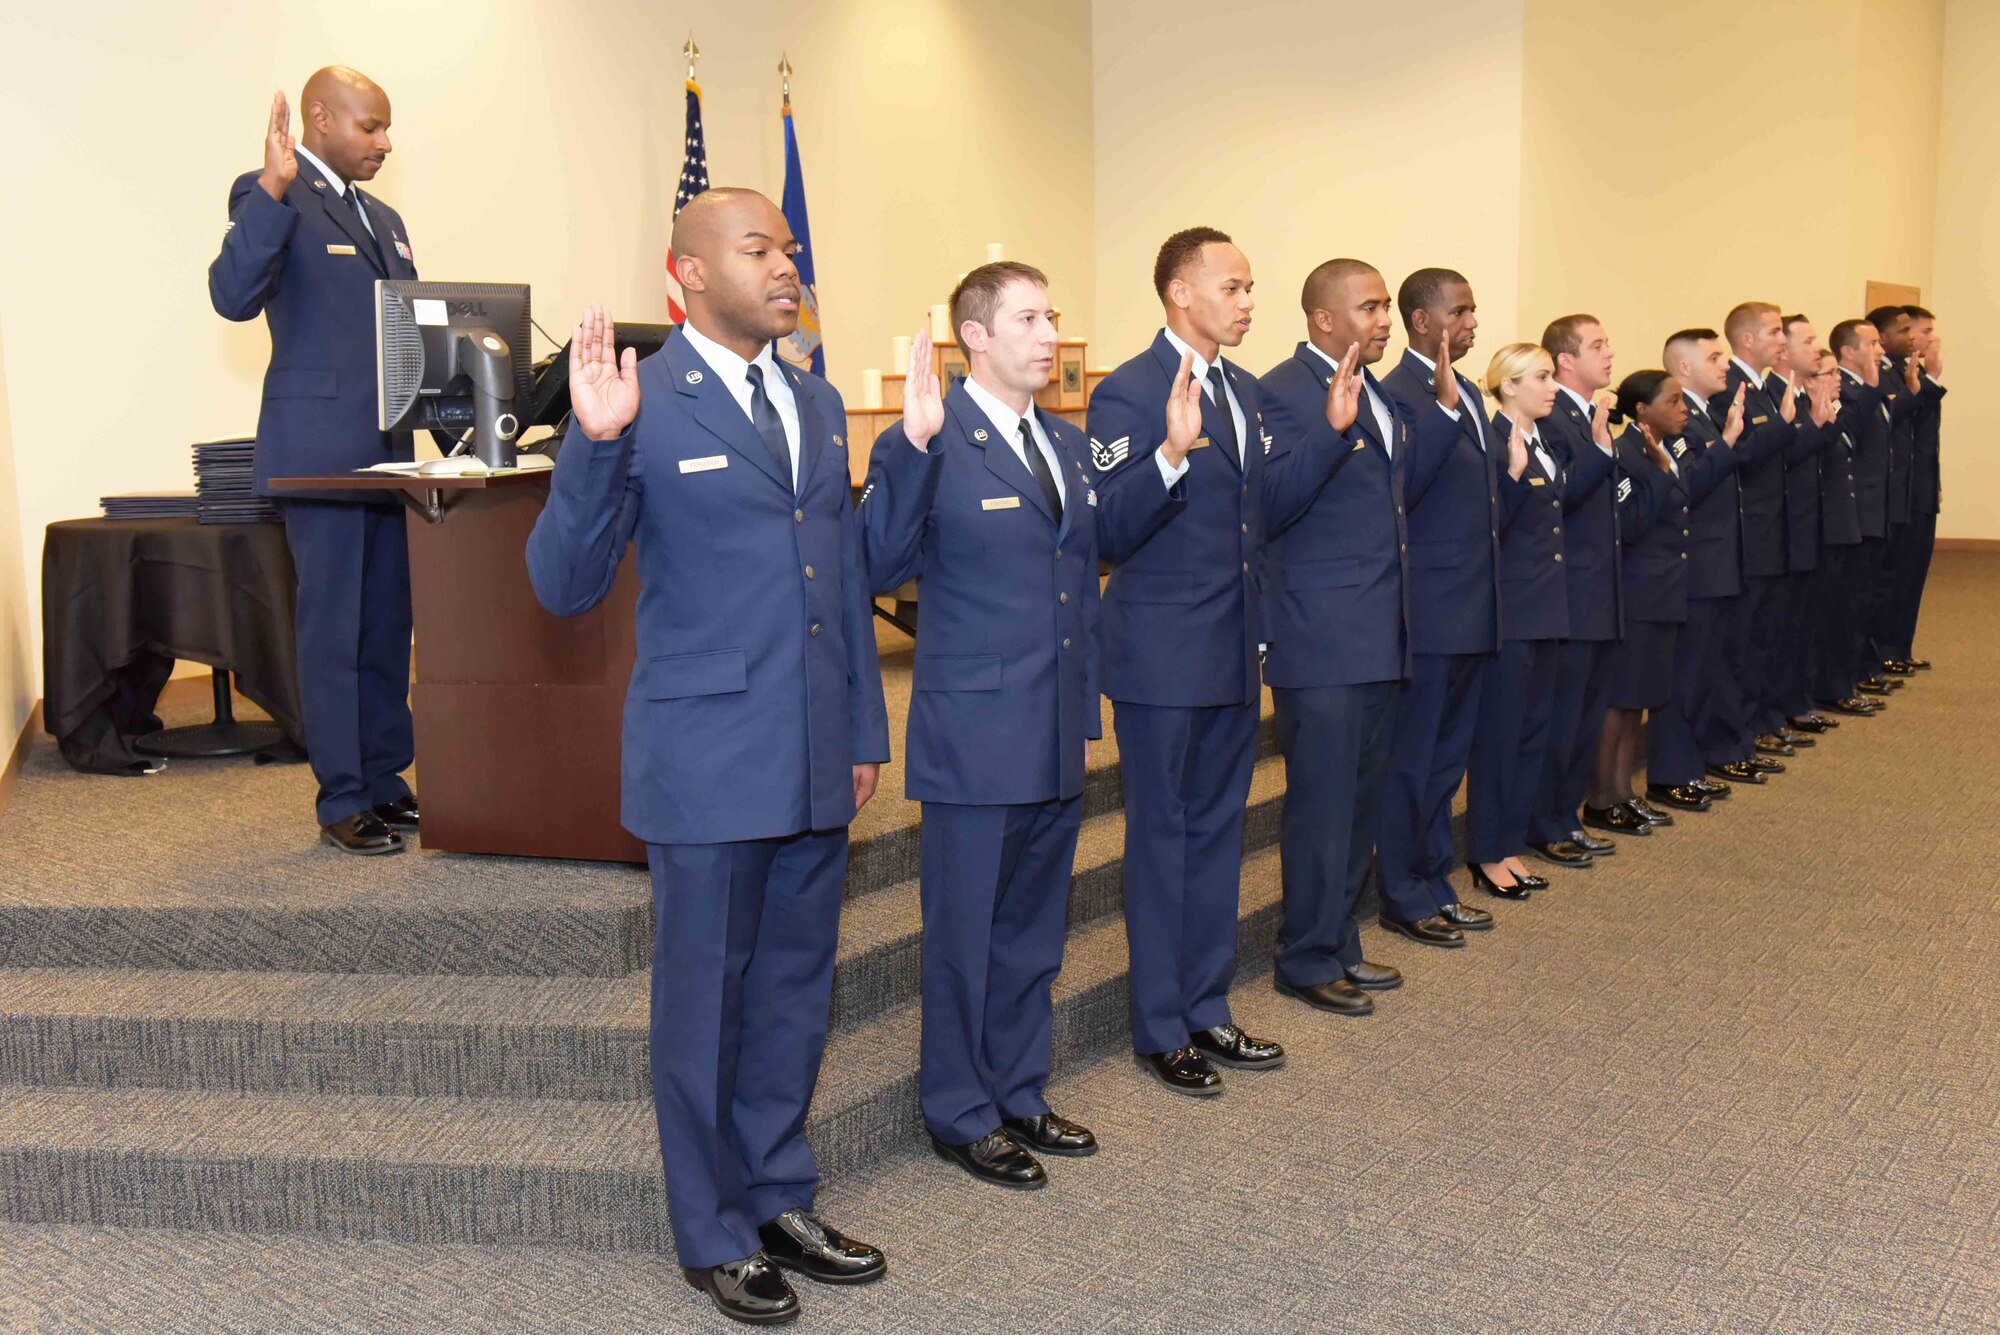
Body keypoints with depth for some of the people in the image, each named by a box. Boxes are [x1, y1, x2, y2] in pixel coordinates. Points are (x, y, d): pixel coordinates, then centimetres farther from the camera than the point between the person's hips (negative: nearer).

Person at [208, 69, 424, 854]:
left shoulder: (383, 220, 20)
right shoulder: (272, 198, -6)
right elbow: (234, 296, -22)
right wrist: (273, 188, -31)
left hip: (388, 453, 8)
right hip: (320, 455, -8)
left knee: (388, 626, 12)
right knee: (334, 631, -3)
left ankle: (386, 781, 22)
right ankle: (343, 806, 5)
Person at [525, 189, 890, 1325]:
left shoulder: (819, 405, 11)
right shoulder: (647, 407, -10)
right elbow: (566, 586, -15)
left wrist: (866, 731, 16)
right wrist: (595, 446, -30)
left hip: (816, 761, 6)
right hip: (709, 761, -6)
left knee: (797, 989, 17)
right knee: (706, 999, 8)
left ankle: (782, 1199, 34)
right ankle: (714, 1233, 25)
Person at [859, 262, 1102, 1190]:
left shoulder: (1068, 445, 12)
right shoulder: (932, 445, -12)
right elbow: (880, 567, -23)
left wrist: (1090, 699, 16)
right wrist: (912, 447, -33)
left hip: (1059, 736, 7)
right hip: (975, 733, -7)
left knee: (1033, 929, 17)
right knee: (965, 931, 6)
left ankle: (1018, 1094, 32)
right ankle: (960, 1114, 22)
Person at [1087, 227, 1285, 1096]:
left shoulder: (1245, 392, 11)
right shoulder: (1129, 394, -13)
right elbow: (1106, 534, -21)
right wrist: (1171, 453, -34)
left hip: (1236, 655, 8)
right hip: (1164, 659, -7)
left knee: (1217, 833, 15)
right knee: (1162, 838, 4)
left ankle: (1207, 1011, 27)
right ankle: (1160, 1030, 16)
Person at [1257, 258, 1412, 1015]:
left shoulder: (1380, 394, 15)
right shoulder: (1285, 392, -12)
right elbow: (1272, 505, -23)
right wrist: (1332, 427, -33)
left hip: (1380, 635, 9)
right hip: (1321, 638, -9)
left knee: (1360, 799, 16)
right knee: (1321, 803, -1)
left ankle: (1340, 944, 28)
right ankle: (1307, 962, 12)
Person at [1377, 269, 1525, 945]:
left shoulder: (1468, 395, 16)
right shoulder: (1400, 394, -13)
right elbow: (1399, 493, -27)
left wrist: (1515, 471, 2)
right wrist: (1444, 406, -31)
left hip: (1472, 610, 9)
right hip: (1428, 610, -9)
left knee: (1447, 755, 17)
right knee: (1411, 757, 1)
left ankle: (1434, 885, 28)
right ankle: (1404, 898, 12)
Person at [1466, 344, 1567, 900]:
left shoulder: (1544, 442, 13)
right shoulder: (1491, 443, -14)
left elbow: (1558, 506, 13)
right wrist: (1513, 472, -32)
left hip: (1546, 608, 9)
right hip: (1508, 610, -9)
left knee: (1533, 729, 13)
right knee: (1499, 730, 0)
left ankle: (1510, 845, 23)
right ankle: (1487, 855, 11)